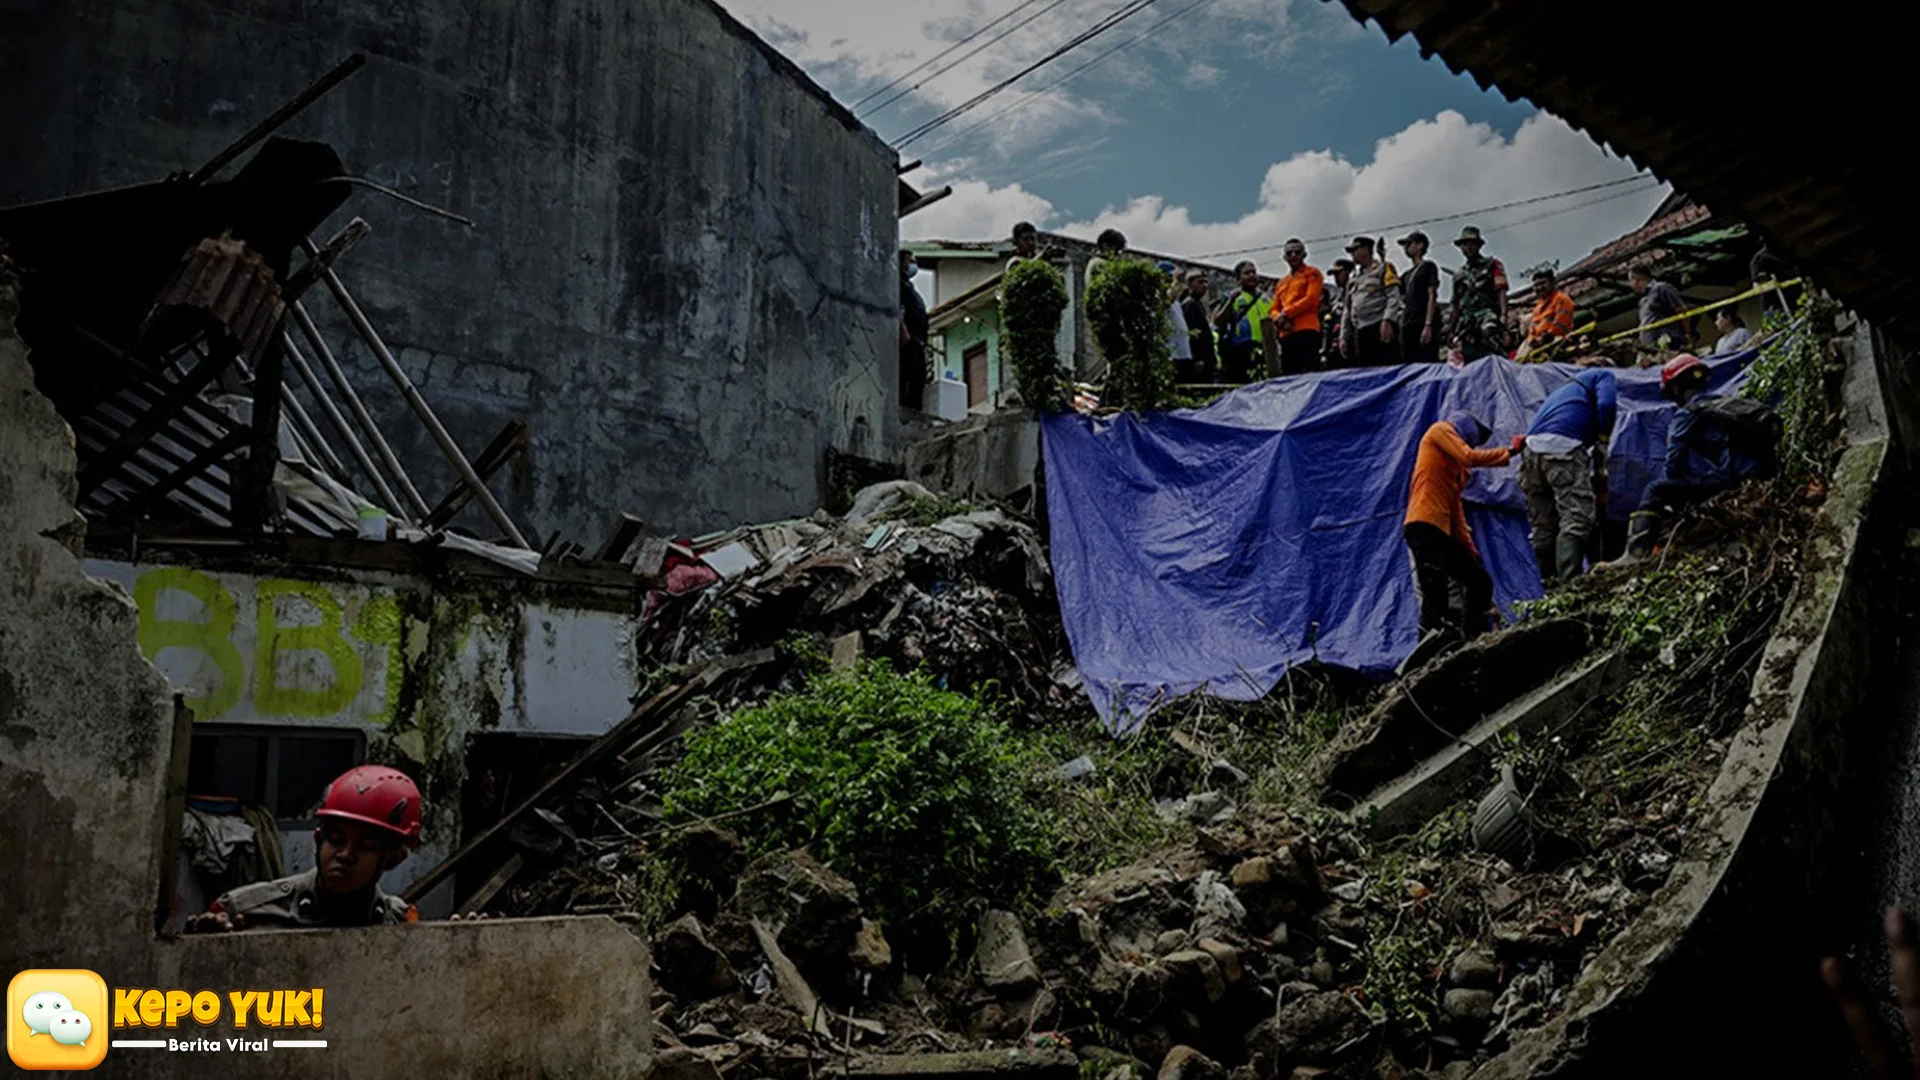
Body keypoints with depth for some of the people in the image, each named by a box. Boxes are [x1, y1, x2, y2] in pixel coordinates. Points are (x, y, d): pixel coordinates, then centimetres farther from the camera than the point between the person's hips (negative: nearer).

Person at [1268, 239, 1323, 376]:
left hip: (1307, 332, -6)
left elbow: (1311, 299, -6)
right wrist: (1279, 319, -4)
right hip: (1286, 334, 6)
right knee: (1288, 374, 2)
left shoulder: (1312, 274, 8)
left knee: (1309, 374, -17)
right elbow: (1275, 309, 21)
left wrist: (1286, 313, -9)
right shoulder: (1281, 283, 26)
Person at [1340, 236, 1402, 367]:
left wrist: (1387, 321, -20)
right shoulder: (1354, 279, 25)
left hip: (1380, 328, -7)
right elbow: (1348, 311, 24)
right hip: (1360, 332, 7)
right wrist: (1344, 336, 16)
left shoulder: (1383, 268, 6)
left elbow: (1394, 297, -7)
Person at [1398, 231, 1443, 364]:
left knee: (1428, 362, -13)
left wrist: (1428, 325, -17)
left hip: (1423, 325, -7)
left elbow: (1432, 298, -7)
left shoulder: (1428, 266, 2)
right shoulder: (1408, 273, 23)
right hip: (1408, 327, 7)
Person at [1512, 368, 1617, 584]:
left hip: (1531, 449, 8)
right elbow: (1606, 405, -3)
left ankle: (1549, 584, 16)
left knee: (1542, 526, 12)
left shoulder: (1569, 390, 40)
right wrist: (1602, 445, 7)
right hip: (1562, 448, -8)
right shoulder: (1603, 377, 19)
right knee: (1576, 519, -11)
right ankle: (1567, 583, -21)